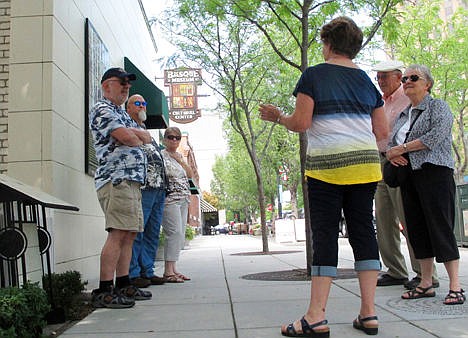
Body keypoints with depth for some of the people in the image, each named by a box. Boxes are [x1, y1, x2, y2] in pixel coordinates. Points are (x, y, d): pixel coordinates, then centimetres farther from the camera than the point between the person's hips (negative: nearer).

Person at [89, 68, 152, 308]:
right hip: (116, 179, -10)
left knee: (129, 234, 8)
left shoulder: (121, 113, 27)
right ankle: (104, 291, -13)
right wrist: (137, 138, 7)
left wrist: (132, 132, -2)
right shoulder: (102, 109, -2)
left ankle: (123, 285, 13)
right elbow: (126, 138, -15)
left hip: (132, 180, 10)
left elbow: (147, 137, 18)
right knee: (118, 233, -15)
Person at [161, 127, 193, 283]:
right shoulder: (161, 155, -3)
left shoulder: (179, 156, 21)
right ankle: (168, 271, -15)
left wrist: (181, 160, 3)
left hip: (183, 201, 9)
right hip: (170, 199, -8)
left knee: (180, 236, 6)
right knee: (176, 233, -17)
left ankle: (173, 269, 10)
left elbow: (190, 174, 14)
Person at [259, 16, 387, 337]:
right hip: (365, 163, 5)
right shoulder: (366, 80, 16)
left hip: (326, 164, -4)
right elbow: (383, 132, 14)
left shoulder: (314, 75, 1)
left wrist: (278, 116, 11)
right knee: (363, 230, 6)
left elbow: (301, 123, -7)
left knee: (325, 234, -4)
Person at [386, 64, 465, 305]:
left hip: (434, 173, -7)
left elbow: (437, 135, -15)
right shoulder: (403, 115, 20)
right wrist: (391, 154, -4)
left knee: (440, 227, -9)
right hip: (408, 175, 7)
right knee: (417, 229, 6)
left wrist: (402, 148, -12)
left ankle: (455, 286, -4)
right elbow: (391, 141, 20)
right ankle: (426, 283, 13)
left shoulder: (438, 106, 0)